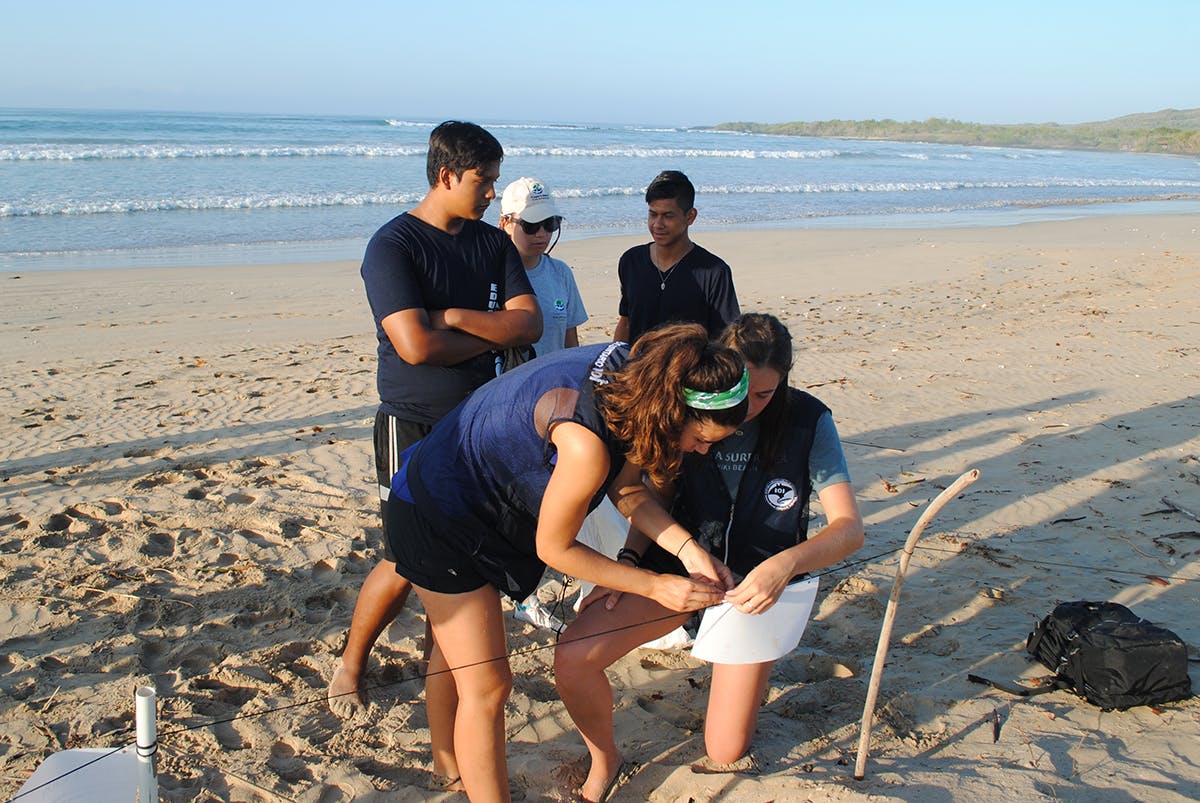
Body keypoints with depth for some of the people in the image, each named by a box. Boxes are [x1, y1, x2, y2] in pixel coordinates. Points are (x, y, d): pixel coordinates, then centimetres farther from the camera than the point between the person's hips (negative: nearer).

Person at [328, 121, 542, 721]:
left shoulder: (492, 243, 8)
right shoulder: (393, 245, -12)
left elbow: (529, 323, -2)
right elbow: (415, 345, -24)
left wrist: (456, 318, -15)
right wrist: (490, 336, -9)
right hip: (414, 429, -5)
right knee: (408, 563, -3)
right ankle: (349, 668, 19)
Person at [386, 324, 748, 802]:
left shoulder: (629, 371, -14)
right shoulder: (586, 444, -39)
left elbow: (626, 490, -1)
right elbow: (553, 548, -22)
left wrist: (689, 550, -12)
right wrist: (656, 587, -17)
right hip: (435, 516, -9)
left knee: (453, 656, 27)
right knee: (486, 685, -3)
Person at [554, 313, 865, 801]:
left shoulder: (808, 422, -16)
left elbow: (849, 527, -20)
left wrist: (785, 564, -40)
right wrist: (628, 559, -16)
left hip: (754, 582, -1)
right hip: (677, 560, 1)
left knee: (725, 755, 1)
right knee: (573, 659, -21)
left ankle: (746, 659, 34)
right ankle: (604, 760, 11)